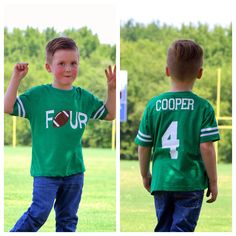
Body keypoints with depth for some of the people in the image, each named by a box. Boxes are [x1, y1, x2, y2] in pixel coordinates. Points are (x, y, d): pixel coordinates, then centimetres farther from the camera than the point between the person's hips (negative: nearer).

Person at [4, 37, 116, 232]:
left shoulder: (84, 97, 5)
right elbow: (8, 107, -13)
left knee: (68, 218, 11)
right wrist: (16, 79, -18)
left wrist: (112, 88, 5)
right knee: (39, 213, -8)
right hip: (46, 170, -4)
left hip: (74, 170, 4)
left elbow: (109, 114, 17)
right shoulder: (38, 95, -7)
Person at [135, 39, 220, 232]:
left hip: (161, 180, 3)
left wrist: (145, 175, 21)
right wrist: (213, 182, 1)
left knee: (164, 228, 16)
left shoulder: (153, 105, 0)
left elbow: (144, 146, 4)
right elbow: (206, 147, -11)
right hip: (191, 182, -3)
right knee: (182, 230, -1)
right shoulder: (203, 108, -8)